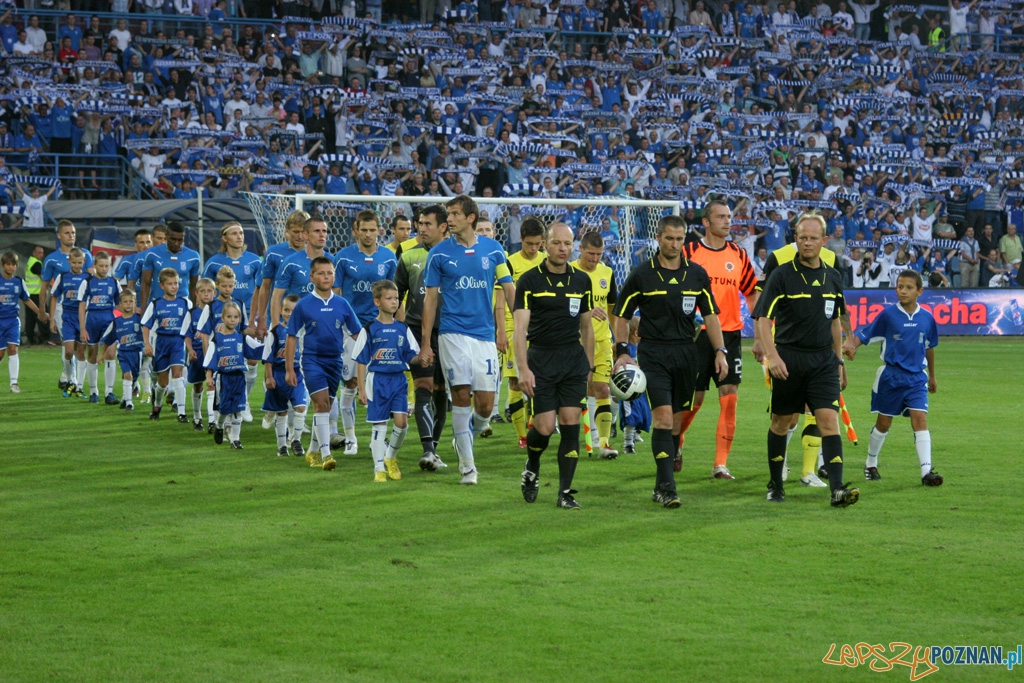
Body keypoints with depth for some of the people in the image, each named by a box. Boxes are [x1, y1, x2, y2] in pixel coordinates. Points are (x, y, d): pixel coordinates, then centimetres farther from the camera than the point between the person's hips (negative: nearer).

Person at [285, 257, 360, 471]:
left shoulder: (342, 304, 4)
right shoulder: (303, 305, -3)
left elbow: (357, 334, 10)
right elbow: (292, 338, 1)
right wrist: (289, 369, -2)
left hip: (335, 360, 4)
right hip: (312, 358, -4)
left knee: (325, 407, 11)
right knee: (321, 402, -17)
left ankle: (313, 451, 26)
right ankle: (325, 454, -19)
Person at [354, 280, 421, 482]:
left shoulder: (402, 329, 8)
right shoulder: (369, 329, -1)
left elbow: (412, 357, 9)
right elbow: (361, 361, 0)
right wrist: (361, 389, -4)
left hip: (398, 380, 3)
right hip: (377, 381, -3)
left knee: (401, 421, -9)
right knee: (379, 426, 0)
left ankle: (391, 457, 15)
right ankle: (379, 468, 8)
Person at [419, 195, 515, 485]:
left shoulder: (493, 249, 5)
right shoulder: (439, 254, 1)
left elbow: (509, 290, 9)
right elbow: (430, 299, 4)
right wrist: (425, 343, 1)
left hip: (485, 335, 2)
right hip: (453, 333, -2)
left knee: (485, 406, -1)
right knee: (461, 396, -9)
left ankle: (465, 436, 30)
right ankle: (466, 463, 0)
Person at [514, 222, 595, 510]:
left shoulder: (582, 280, 7)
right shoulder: (529, 280, -4)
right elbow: (520, 327, -9)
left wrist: (590, 366, 13)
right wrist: (523, 369, -17)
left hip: (574, 359, 3)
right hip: (541, 359, -3)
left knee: (571, 424, -4)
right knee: (545, 426, -8)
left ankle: (565, 492, 3)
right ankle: (531, 469, 24)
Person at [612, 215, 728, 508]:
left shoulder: (697, 274, 7)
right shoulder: (641, 274, -1)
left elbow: (710, 314, 9)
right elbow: (622, 314, 5)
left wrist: (720, 351, 0)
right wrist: (622, 351, -4)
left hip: (686, 352, 3)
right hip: (653, 352, -3)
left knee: (676, 420, 7)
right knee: (663, 416, -15)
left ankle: (661, 487, 17)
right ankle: (667, 487, -16)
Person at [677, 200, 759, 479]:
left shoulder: (739, 255, 8)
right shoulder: (690, 252, -2)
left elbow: (752, 293, 16)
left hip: (730, 334, 3)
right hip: (698, 334, -3)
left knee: (729, 398, -5)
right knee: (694, 398, 2)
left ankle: (721, 464, 0)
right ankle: (676, 443, 31)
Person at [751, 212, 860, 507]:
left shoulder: (833, 278, 9)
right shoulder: (782, 275, -6)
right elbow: (762, 319, -11)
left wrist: (839, 361, 18)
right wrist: (772, 356, -23)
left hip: (824, 360, 3)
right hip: (789, 359, -3)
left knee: (829, 420, -10)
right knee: (781, 422, 8)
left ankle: (837, 489, -16)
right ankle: (775, 484, 23)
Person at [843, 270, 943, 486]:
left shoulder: (927, 318, 2)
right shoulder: (888, 315, -7)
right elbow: (863, 334, -8)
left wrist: (932, 376, 25)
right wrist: (851, 345, -30)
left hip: (916, 377, 2)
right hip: (891, 376, -1)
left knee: (920, 419, -11)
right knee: (883, 423, 9)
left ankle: (926, 471, -15)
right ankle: (871, 464, 29)